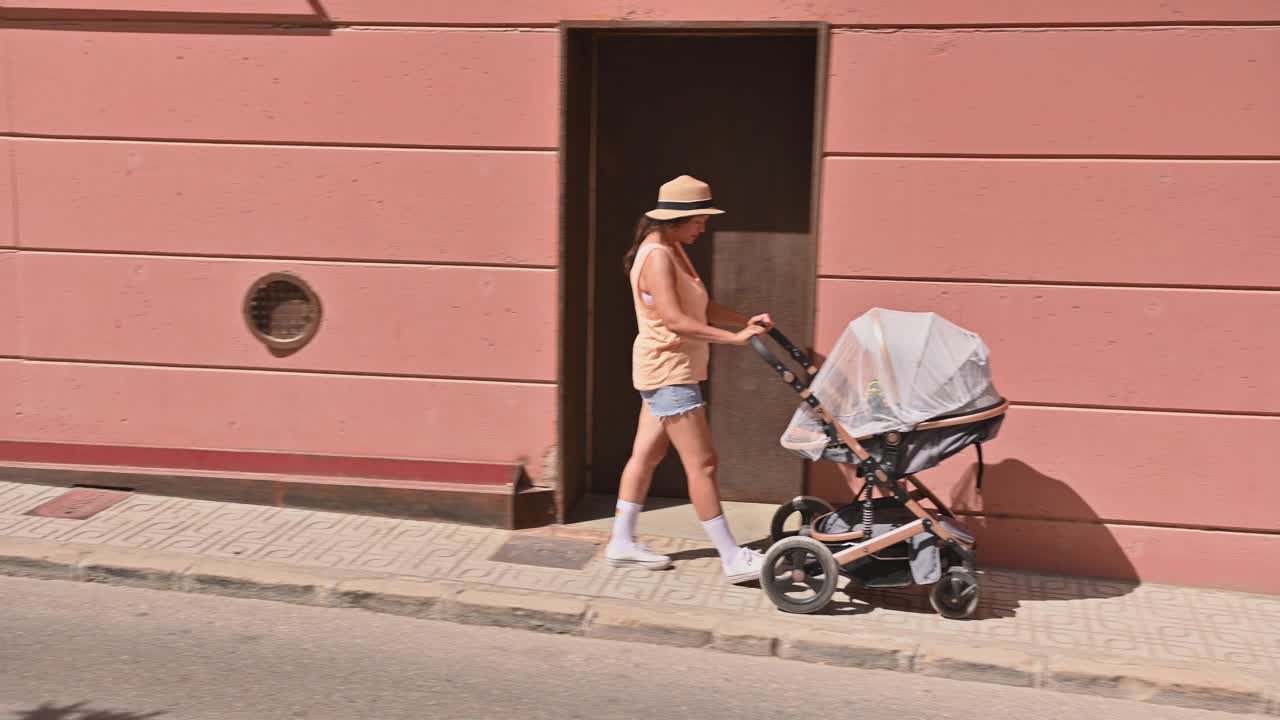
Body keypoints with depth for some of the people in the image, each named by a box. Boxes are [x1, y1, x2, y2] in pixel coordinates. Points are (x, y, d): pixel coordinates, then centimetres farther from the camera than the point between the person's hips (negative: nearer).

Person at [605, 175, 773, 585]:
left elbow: (703, 308, 13)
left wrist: (746, 321, 0)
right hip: (669, 370, -10)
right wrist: (734, 338, -27)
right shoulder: (656, 255, -19)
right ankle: (733, 559, -2)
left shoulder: (673, 250, 12)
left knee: (646, 455, 14)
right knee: (702, 463, -7)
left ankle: (622, 543, 23)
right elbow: (674, 320, -27)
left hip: (668, 370, 10)